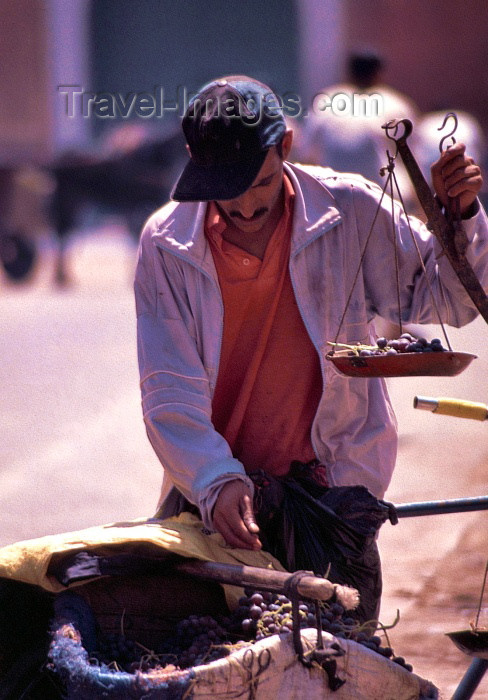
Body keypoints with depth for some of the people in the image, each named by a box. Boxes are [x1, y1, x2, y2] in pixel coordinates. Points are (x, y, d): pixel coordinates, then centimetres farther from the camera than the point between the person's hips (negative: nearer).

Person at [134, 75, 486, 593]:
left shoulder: (350, 212, -6)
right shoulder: (166, 244, -8)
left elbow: (446, 299, 8)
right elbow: (170, 393, -13)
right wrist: (215, 483, -30)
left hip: (332, 487, 0)